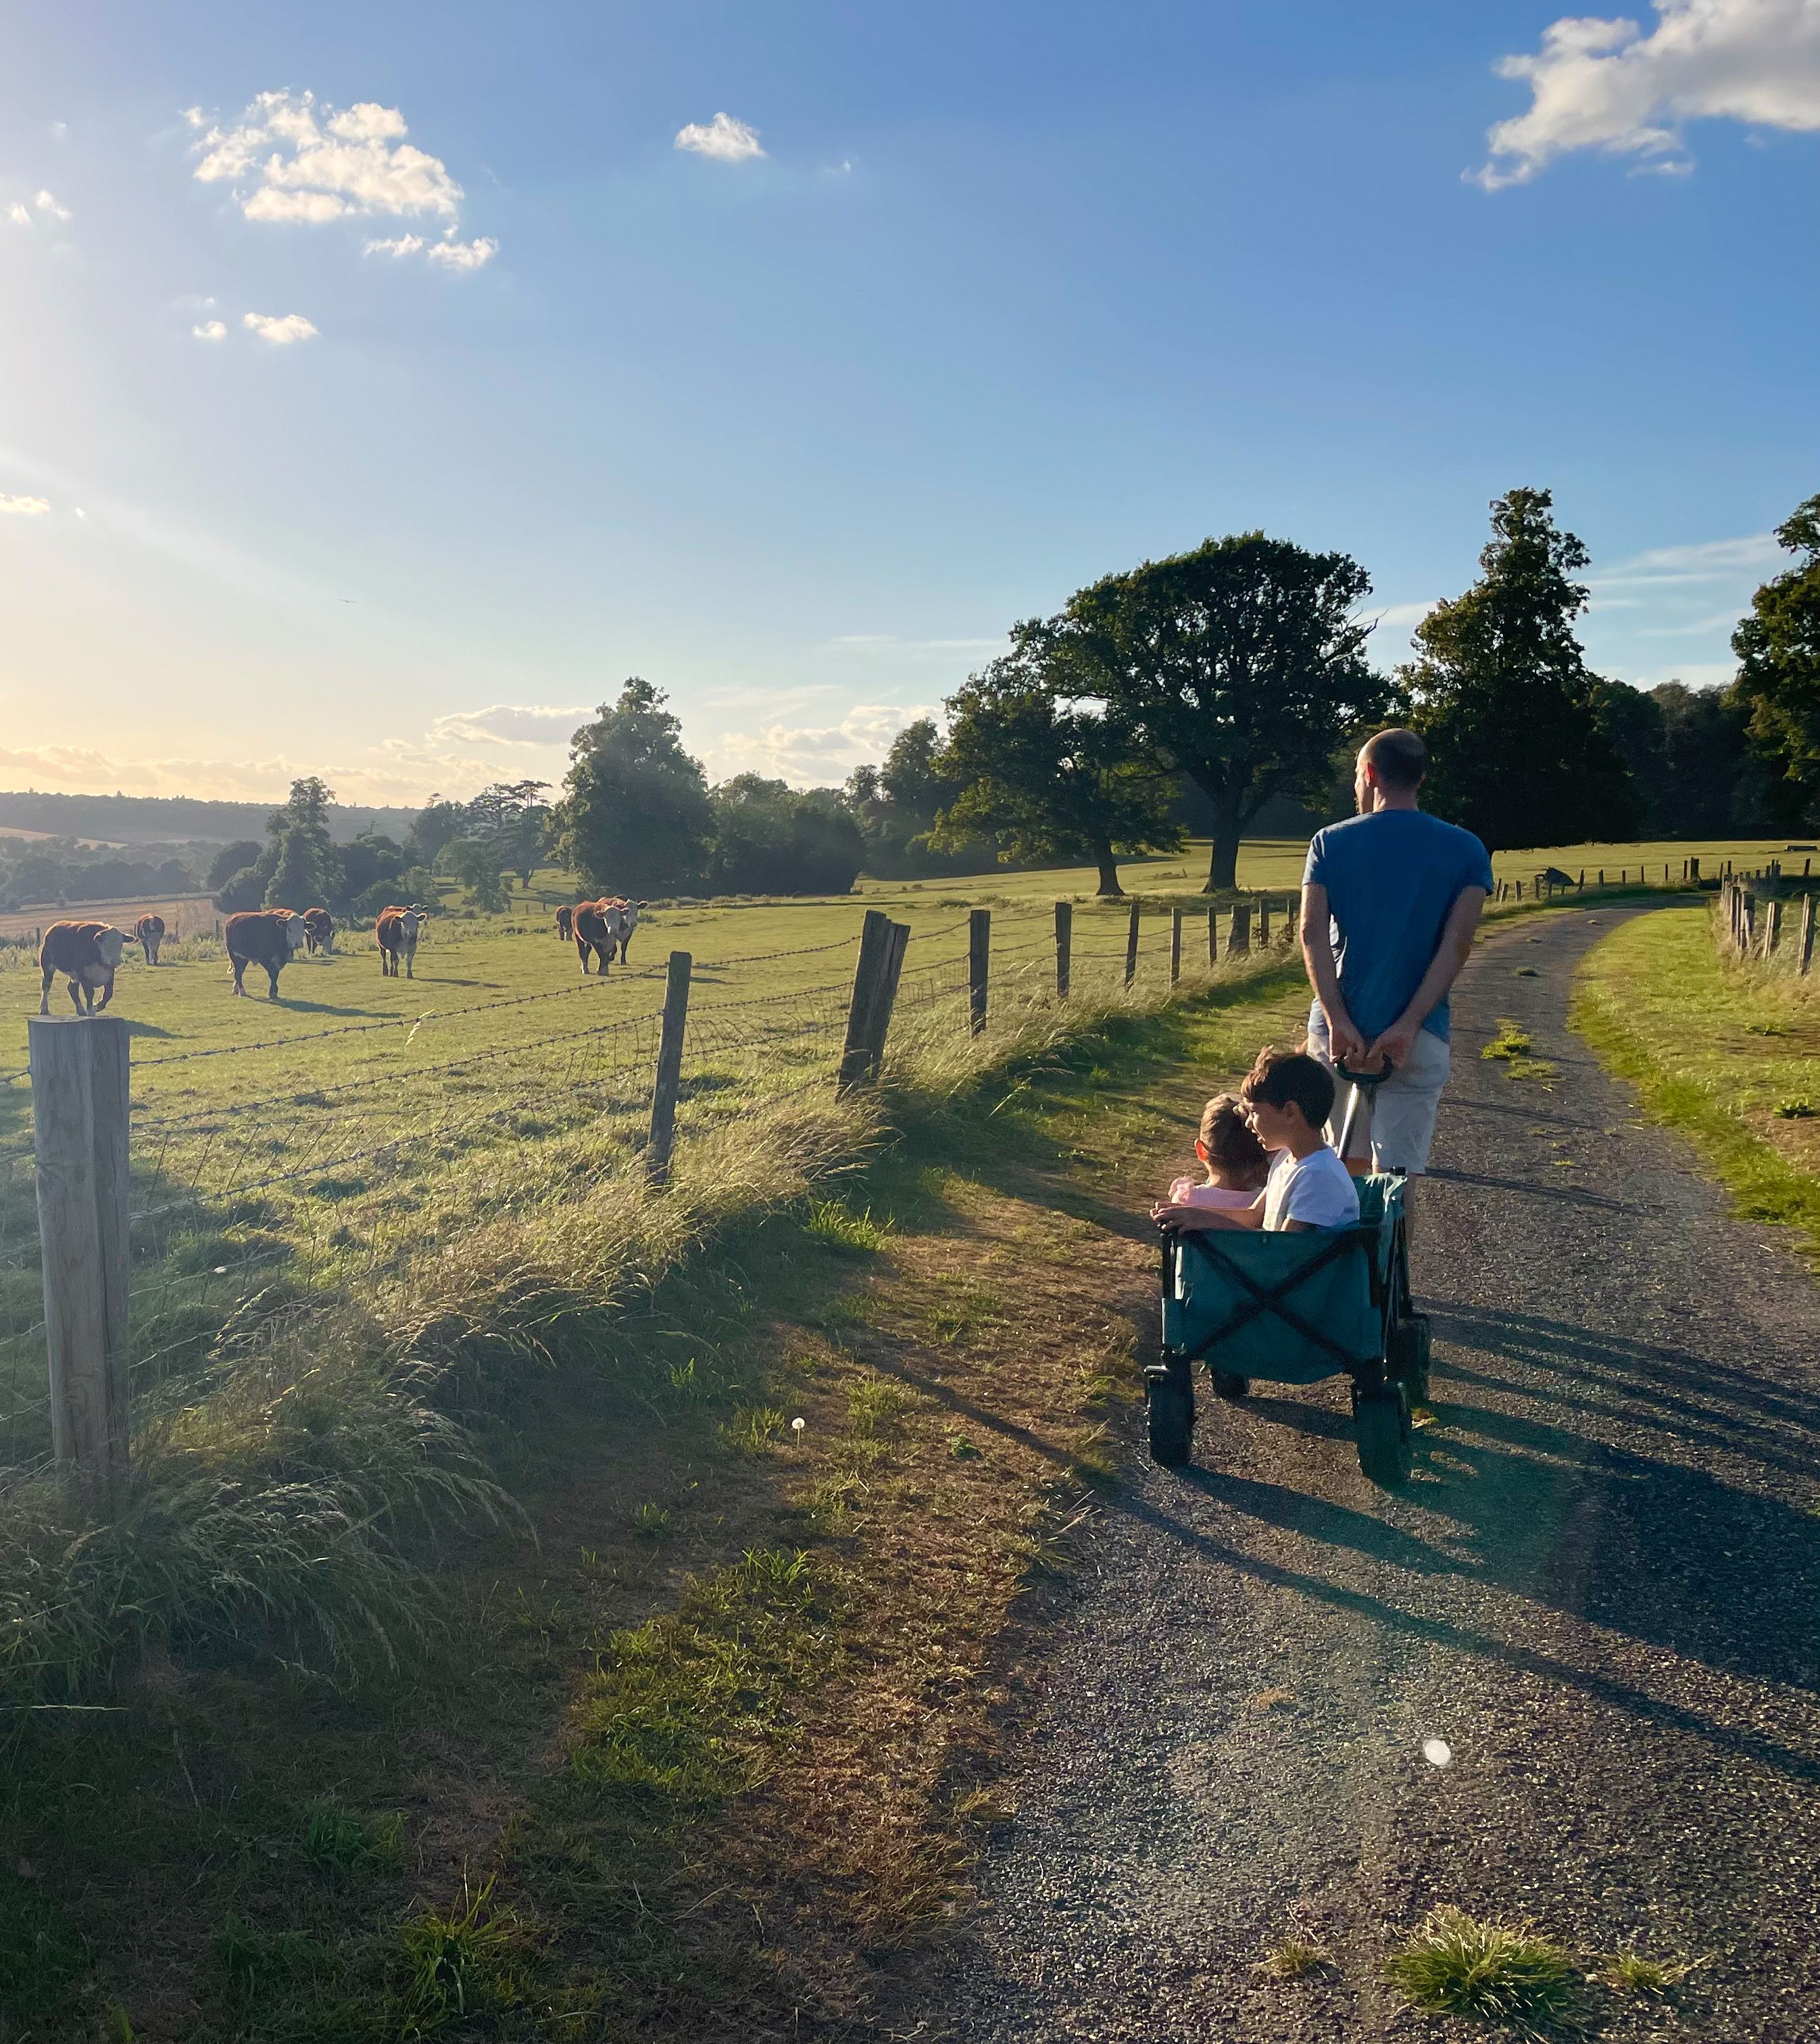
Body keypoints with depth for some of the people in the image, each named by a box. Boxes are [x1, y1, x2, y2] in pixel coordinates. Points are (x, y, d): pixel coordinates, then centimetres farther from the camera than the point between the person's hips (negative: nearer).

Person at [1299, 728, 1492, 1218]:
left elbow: (1312, 934, -8)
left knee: (1349, 1164, 17)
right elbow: (1457, 943, -8)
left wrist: (1339, 1023, -14)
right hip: (1416, 1036, -1)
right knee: (1397, 1173, 2)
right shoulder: (1466, 850, 3)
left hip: (1338, 1030, 1)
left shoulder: (1330, 843, 3)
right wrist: (1407, 1026, -14)